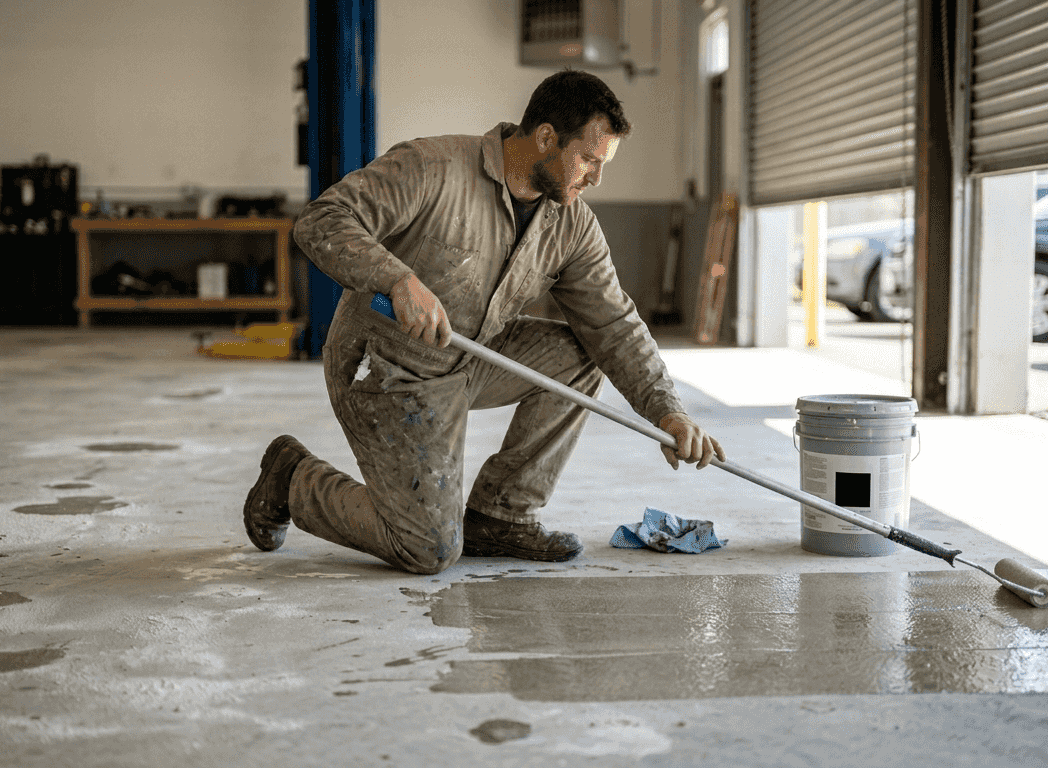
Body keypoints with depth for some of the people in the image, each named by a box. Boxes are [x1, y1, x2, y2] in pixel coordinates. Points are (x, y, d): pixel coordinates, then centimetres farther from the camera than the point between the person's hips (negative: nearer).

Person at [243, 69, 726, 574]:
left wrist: (667, 412, -16)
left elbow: (614, 324, -5)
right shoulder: (432, 169, -24)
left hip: (467, 361, 7)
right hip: (387, 373, -7)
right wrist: (401, 279, -44)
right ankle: (294, 480, 16)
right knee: (430, 551, -9)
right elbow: (321, 223, -29)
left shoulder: (572, 225, -4)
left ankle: (500, 516, 2)